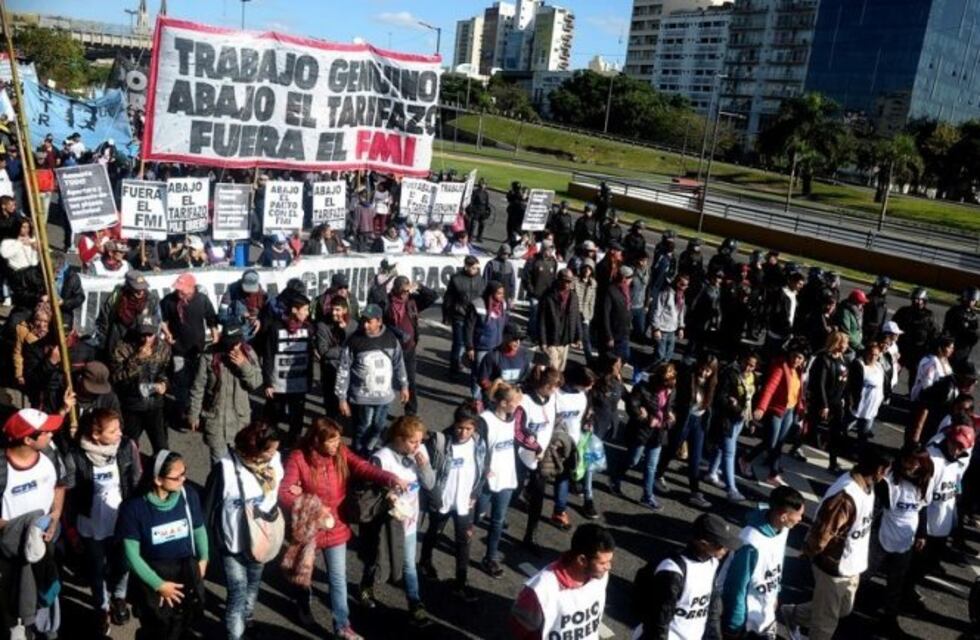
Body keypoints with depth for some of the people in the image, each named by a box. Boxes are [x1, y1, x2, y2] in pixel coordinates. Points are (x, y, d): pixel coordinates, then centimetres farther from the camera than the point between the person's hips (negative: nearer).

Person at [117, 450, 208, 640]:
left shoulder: (189, 495, -15)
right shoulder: (134, 507, -22)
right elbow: (132, 554, -13)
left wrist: (203, 559, -2)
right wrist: (158, 584, -12)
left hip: (187, 575, 2)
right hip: (153, 578, -2)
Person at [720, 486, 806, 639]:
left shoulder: (782, 530, -10)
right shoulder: (752, 544, -35)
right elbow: (736, 587, -26)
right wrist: (734, 625, -17)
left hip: (765, 612, 8)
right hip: (743, 614, -7)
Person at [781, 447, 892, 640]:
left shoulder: (866, 485, -6)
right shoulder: (846, 496, -37)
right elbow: (820, 536, -30)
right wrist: (808, 553, -11)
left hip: (852, 566, 9)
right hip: (834, 569, -9)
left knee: (843, 610, 29)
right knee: (826, 621, 14)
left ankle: (792, 614, 47)